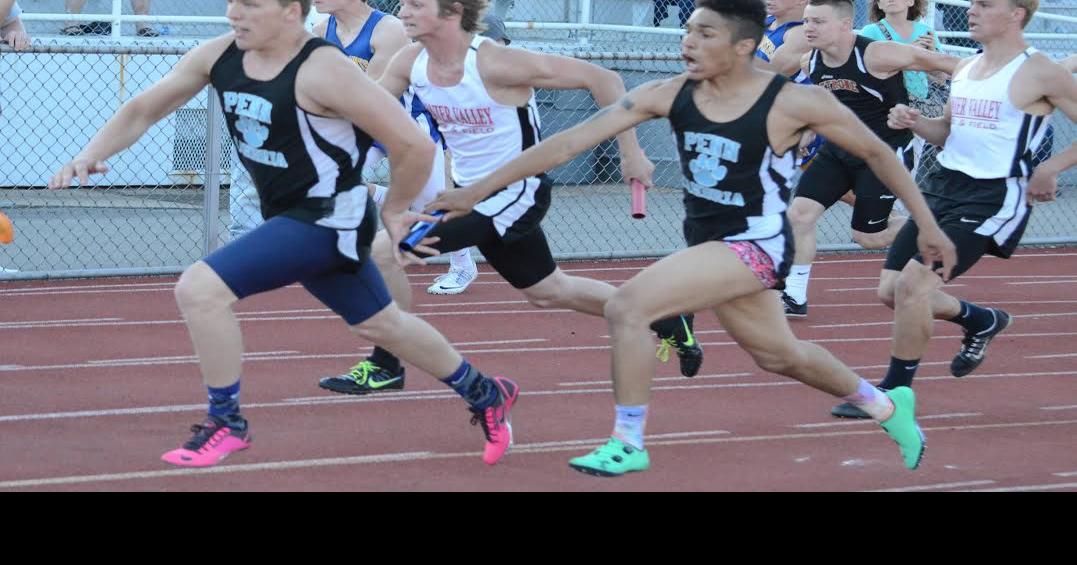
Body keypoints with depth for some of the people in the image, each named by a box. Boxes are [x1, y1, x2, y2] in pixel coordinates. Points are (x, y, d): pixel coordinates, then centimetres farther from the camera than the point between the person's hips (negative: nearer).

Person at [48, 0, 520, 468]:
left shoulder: (322, 72, -26)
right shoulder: (220, 56, -4)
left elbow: (414, 145, -22)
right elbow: (143, 110, 5)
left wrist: (393, 210, -7)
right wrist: (92, 155, -11)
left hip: (327, 219, -8)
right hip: (289, 217, 8)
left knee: (199, 289, -20)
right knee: (382, 325, 25)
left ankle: (226, 423, -2)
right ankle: (485, 394, 47)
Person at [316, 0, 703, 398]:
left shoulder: (493, 64, -26)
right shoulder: (411, 62, -5)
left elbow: (602, 78, -20)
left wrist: (630, 154, -17)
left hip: (514, 195, -8)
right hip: (471, 192, 8)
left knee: (383, 251, -17)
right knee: (548, 292, 24)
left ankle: (385, 367, -1)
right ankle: (668, 322, 40)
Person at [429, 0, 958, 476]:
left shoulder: (794, 103, -21)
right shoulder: (669, 95, -10)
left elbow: (876, 152, -6)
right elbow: (571, 141, -11)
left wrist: (927, 225, -1)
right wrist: (476, 191, -15)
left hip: (756, 246, -6)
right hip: (706, 243, 6)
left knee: (627, 306, -22)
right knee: (779, 355, 25)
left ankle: (628, 443, -5)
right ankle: (886, 405, 51)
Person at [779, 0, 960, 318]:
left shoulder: (876, 56, -25)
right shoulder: (809, 63, -5)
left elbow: (939, 62, -17)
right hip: (839, 149, 6)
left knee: (867, 236, -2)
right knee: (800, 213, -7)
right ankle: (794, 298, 3)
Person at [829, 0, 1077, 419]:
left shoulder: (1040, 74, -10)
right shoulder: (966, 69, 12)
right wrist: (915, 123, 4)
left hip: (993, 198, -8)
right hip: (944, 187, 8)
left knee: (913, 281, -19)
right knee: (891, 288, 6)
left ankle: (895, 392, -3)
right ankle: (982, 322, 32)